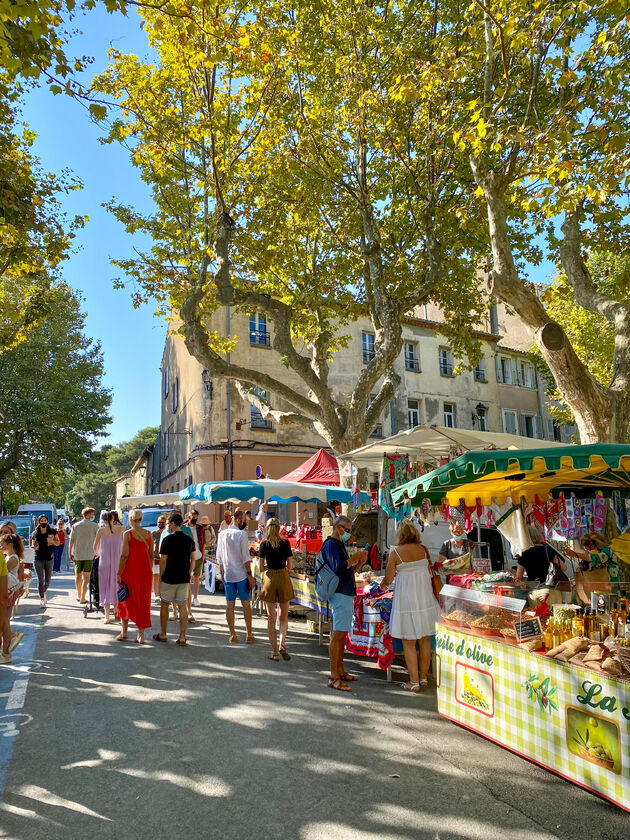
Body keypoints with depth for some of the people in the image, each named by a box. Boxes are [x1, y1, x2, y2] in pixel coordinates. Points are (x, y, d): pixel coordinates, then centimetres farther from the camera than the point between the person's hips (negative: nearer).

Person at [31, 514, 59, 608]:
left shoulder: (52, 532, 1)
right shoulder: (35, 533, 2)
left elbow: (58, 543, 7)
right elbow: (33, 544, 12)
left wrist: (52, 541, -14)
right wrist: (34, 547, -11)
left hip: (49, 558, 1)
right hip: (38, 559, -1)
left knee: (48, 580, 9)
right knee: (40, 580, -2)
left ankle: (43, 592, 38)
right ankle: (42, 599, 4)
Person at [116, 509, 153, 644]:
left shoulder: (127, 534, -9)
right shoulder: (148, 533, 3)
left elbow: (124, 555, -12)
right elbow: (151, 555, 7)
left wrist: (119, 574, -6)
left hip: (130, 571, -3)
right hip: (145, 571, 4)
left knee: (125, 600, 15)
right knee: (143, 602, 9)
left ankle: (124, 632, 23)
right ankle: (141, 635, 11)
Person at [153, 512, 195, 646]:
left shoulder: (167, 539, -12)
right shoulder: (189, 540, 3)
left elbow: (163, 560, -11)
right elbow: (193, 559, 8)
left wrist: (160, 576, 2)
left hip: (169, 578, -4)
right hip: (184, 579, 4)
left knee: (164, 604, 12)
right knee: (183, 606, 6)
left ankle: (162, 634, 21)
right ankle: (182, 637, 7)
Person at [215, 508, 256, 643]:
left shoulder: (222, 534, 4)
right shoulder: (241, 534, -13)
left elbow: (219, 557, 9)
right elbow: (246, 557, -14)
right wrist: (250, 574, -8)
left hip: (227, 575, 4)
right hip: (241, 574, -4)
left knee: (230, 604, 9)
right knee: (246, 604, 6)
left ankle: (232, 634, 14)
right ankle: (249, 634, 12)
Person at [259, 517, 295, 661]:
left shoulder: (264, 544, -4)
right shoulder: (285, 543, -3)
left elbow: (261, 568, -3)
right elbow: (290, 566, -1)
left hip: (270, 579, -1)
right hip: (284, 578, 1)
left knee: (271, 617, 8)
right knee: (284, 615, 17)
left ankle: (275, 652, 10)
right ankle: (282, 644, 3)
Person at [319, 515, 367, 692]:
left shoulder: (339, 545, 19)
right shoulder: (331, 544, -11)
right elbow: (338, 568, -23)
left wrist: (360, 562, 9)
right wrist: (355, 558, -14)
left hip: (346, 594, 10)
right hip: (340, 594, -10)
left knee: (341, 634, 15)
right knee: (337, 635, -8)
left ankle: (340, 671, 24)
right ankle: (334, 677, -4)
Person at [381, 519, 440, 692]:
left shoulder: (395, 552, -10)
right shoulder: (423, 549, 0)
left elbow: (388, 579, -5)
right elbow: (429, 572, 8)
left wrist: (383, 584, 17)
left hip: (406, 599, -4)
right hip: (425, 598, 4)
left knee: (408, 643, 7)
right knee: (425, 640, 15)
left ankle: (414, 682, 13)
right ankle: (424, 677, 26)